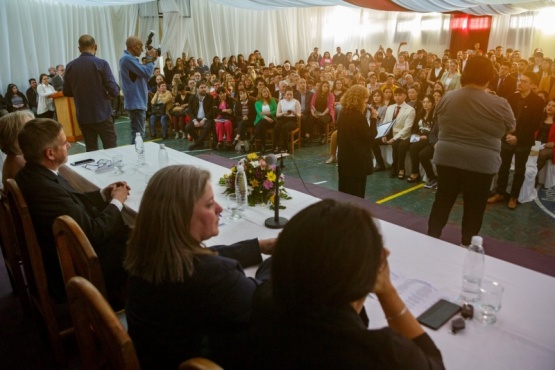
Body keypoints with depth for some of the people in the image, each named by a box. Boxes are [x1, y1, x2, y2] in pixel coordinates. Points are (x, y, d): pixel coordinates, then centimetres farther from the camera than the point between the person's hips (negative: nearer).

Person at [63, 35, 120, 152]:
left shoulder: (70, 66, 2)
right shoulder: (101, 63, -10)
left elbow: (66, 92, 10)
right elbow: (114, 91, -14)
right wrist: (115, 92, 9)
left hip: (82, 116, 4)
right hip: (102, 114, -4)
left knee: (91, 149, 11)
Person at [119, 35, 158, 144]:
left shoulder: (130, 58, 18)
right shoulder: (127, 58, -15)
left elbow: (144, 76, 20)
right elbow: (147, 73, -20)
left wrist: (151, 60, 12)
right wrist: (150, 59, -5)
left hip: (138, 101, 11)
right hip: (136, 102, -11)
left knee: (137, 134, 17)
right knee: (138, 135, -8)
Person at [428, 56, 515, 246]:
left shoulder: (447, 98, -2)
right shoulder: (499, 104, -12)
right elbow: (510, 129, 4)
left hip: (447, 158, 3)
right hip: (481, 163, -3)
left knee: (442, 201, 14)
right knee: (474, 208, 11)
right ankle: (467, 246, 23)